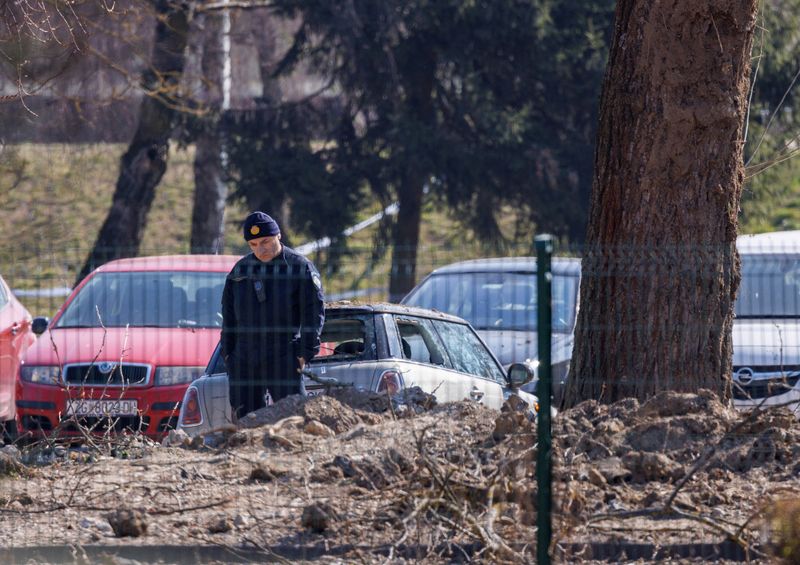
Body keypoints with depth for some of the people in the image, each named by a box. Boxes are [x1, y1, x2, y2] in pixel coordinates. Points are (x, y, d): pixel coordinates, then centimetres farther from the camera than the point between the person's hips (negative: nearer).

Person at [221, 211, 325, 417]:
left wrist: (305, 353, -11)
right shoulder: (240, 270, 13)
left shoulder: (300, 267, -2)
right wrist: (227, 353, 12)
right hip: (244, 360, 5)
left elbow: (314, 312, -4)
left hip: (283, 359, -5)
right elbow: (228, 314, 20)